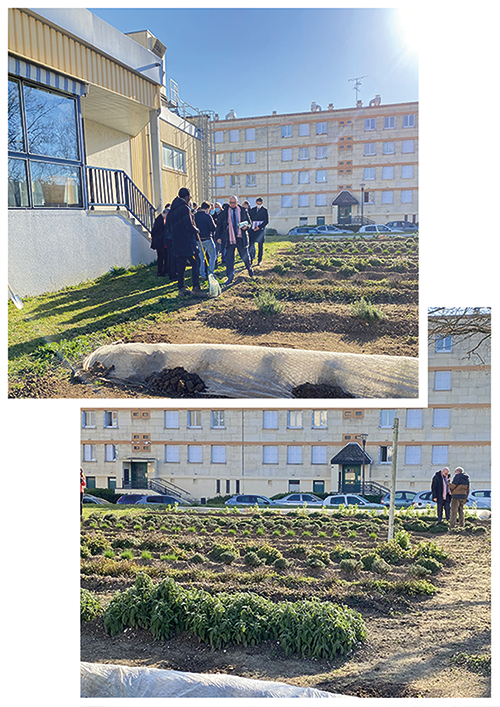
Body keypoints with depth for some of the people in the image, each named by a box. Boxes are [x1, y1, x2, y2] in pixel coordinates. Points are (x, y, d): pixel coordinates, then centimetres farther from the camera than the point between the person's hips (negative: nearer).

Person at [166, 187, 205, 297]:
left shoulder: (172, 210, 13)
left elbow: (168, 226, 19)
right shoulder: (184, 208, -14)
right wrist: (196, 230, 1)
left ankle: (181, 288, 14)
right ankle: (196, 288, -9)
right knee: (195, 263, -4)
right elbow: (189, 226, -18)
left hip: (176, 242, 8)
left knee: (180, 265, 12)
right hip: (187, 242, -8)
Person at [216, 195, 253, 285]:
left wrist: (246, 226, -10)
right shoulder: (224, 212, 1)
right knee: (229, 259, -2)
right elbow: (219, 225, 5)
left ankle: (249, 269, 43)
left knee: (245, 256, 13)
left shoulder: (243, 211, 3)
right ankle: (230, 277, 6)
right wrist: (218, 237, -3)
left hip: (241, 238, 1)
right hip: (229, 239, -1)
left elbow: (249, 222, 12)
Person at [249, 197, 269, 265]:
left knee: (260, 246, 1)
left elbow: (266, 221, -3)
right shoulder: (252, 210, 11)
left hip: (260, 230, -3)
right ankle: (251, 258, 8)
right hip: (252, 230, 3)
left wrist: (259, 227, -13)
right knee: (251, 244, -3)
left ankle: (259, 260, 7)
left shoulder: (265, 210, 1)